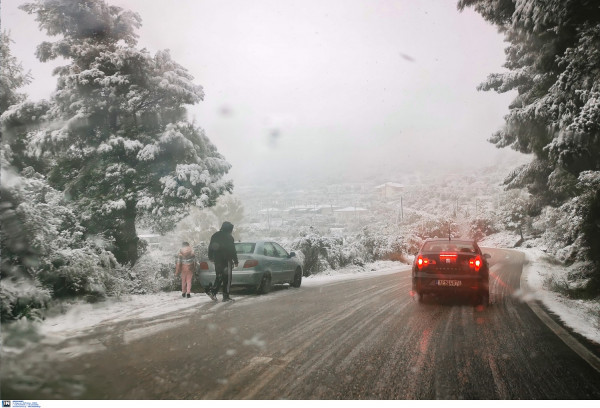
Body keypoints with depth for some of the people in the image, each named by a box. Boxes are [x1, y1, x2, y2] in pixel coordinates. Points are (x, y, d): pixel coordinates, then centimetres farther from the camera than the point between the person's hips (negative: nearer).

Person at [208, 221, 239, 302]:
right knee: (227, 278, -1)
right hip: (226, 260, -6)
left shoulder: (215, 235, 13)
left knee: (219, 277, 15)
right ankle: (226, 296, -2)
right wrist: (235, 261, -5)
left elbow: (210, 247, 19)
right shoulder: (229, 237, -8)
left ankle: (213, 291, -1)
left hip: (217, 260, 6)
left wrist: (210, 257, 28)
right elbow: (232, 250, -10)